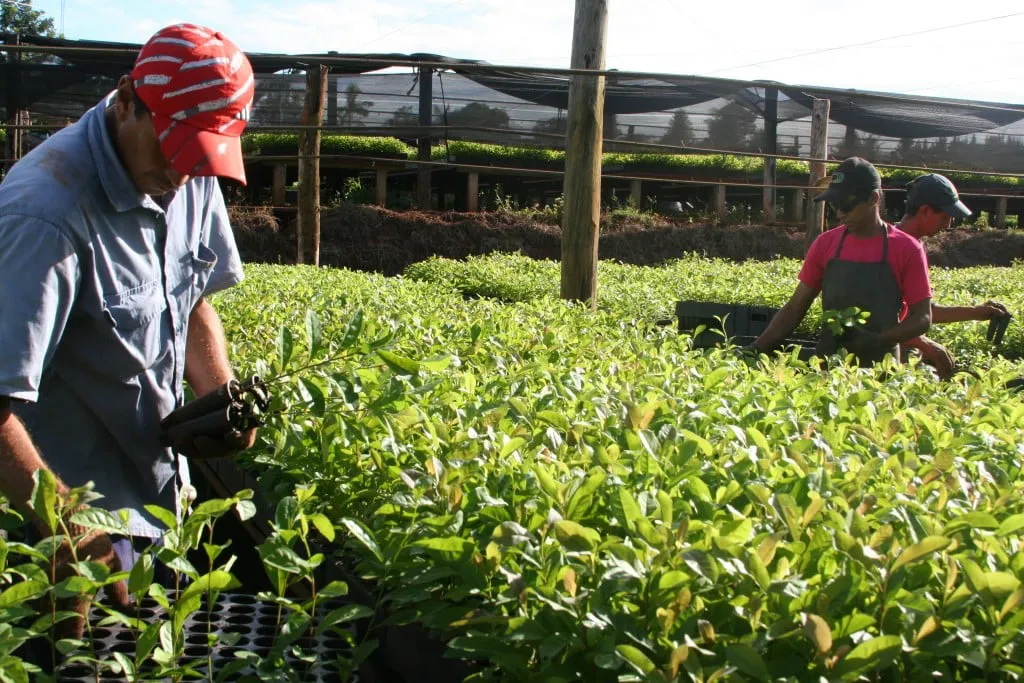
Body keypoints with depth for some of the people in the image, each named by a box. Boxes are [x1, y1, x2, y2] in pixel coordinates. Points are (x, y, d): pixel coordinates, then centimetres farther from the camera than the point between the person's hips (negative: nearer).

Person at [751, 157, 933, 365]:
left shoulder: (907, 250, -6)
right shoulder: (825, 244, 3)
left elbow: (922, 318, -4)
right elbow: (794, 308, 6)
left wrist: (875, 341, -21)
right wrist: (756, 350, -6)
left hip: (880, 367, -3)